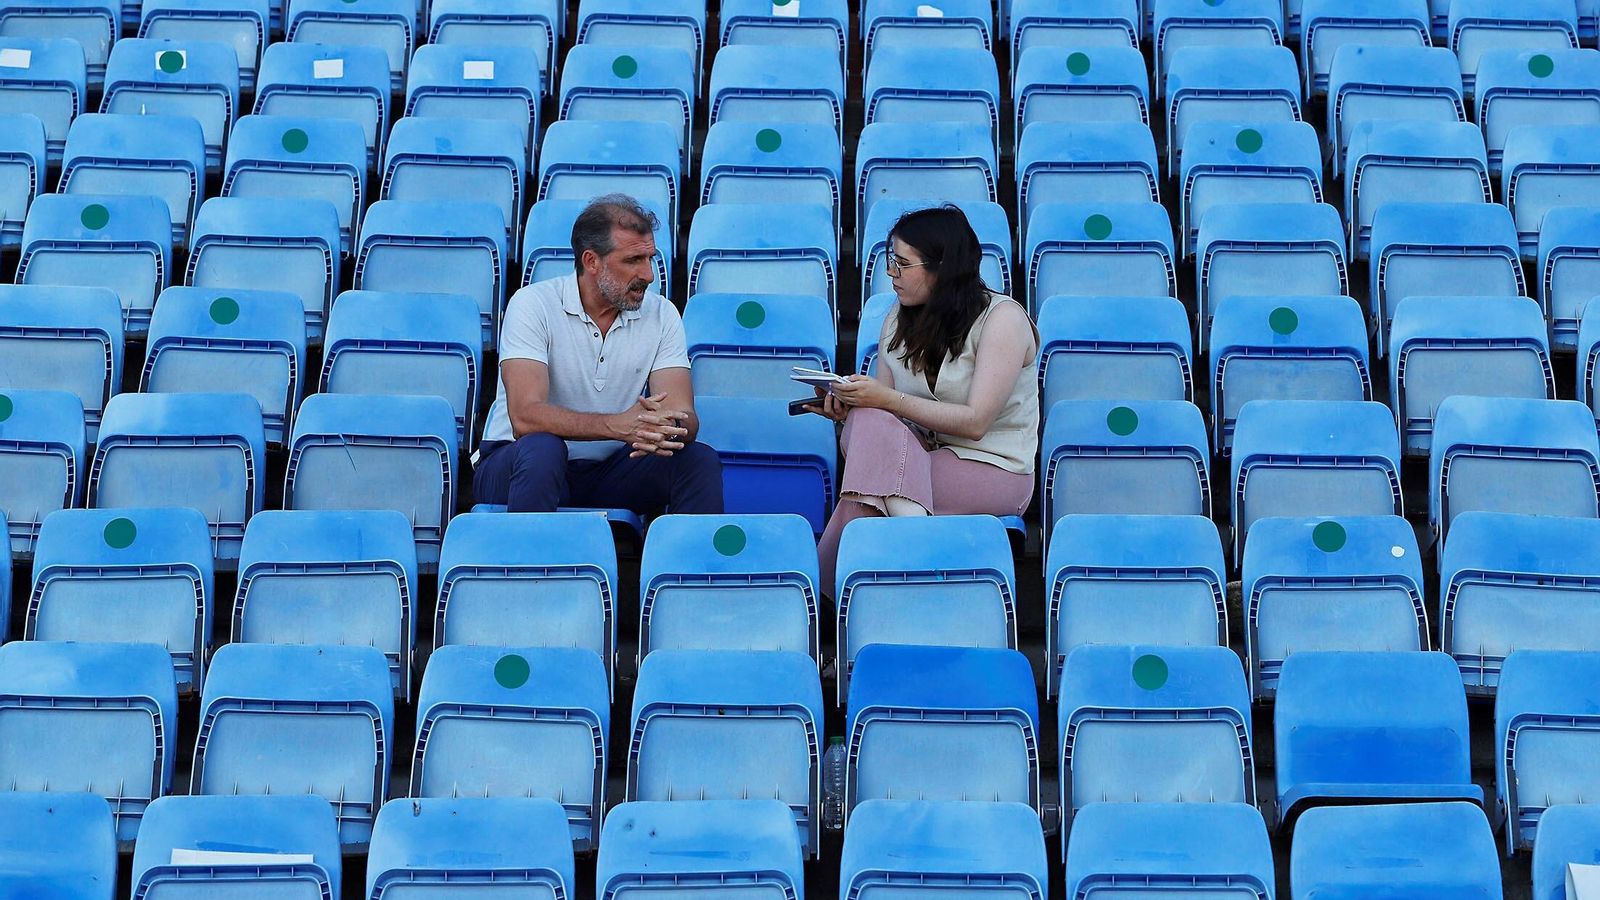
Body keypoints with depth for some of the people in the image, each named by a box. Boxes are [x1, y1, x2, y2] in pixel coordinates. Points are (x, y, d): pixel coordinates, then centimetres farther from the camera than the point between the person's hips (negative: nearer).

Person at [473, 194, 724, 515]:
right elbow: (525, 417, -25)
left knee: (700, 459, -20)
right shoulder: (534, 305, -13)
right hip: (512, 465, -3)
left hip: (610, 471, 4)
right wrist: (618, 425, -39)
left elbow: (684, 417, -9)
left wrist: (664, 429, -36)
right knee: (542, 448, -37)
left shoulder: (661, 315, 0)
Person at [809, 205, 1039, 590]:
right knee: (867, 422, -29)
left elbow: (975, 423, -18)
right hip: (919, 453, 6)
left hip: (994, 470, -6)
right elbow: (883, 404, 7)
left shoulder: (1002, 317, -10)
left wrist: (889, 399, -24)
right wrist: (848, 409, -16)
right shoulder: (898, 318, 10)